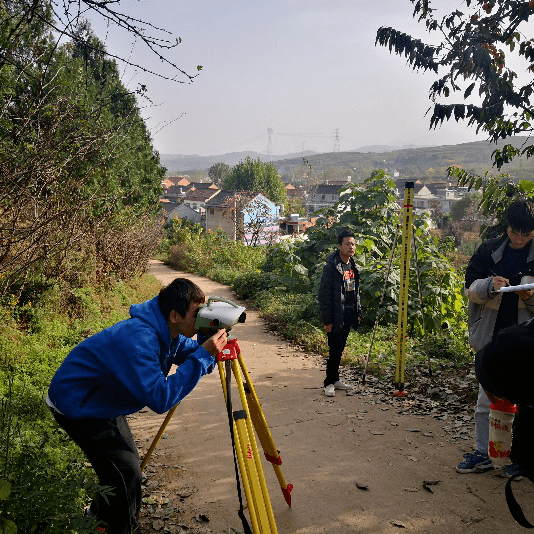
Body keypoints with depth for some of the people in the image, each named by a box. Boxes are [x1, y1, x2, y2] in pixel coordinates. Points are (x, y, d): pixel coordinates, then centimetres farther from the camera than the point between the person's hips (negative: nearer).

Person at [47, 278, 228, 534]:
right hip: (76, 406, -9)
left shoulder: (167, 331, -9)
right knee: (126, 471, -10)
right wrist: (204, 355, -42)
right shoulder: (139, 340, -37)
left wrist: (210, 347, -19)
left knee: (125, 461, 20)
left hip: (102, 401, 9)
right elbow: (160, 399, -42)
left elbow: (188, 351, 3)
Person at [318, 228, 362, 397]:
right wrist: (327, 320, -17)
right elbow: (324, 294, -15)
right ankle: (329, 383, 7)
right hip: (336, 316, -7)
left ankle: (335, 379, 25)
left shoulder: (353, 266, 11)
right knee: (334, 350, -4)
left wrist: (358, 312, 15)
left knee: (340, 349, 15)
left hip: (348, 315, 7)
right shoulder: (331, 267, -14)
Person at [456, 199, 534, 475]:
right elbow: (470, 288, 3)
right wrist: (489, 286, -17)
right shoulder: (489, 250, 3)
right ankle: (482, 453, 22)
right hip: (492, 337, 2)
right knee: (485, 399, 9)